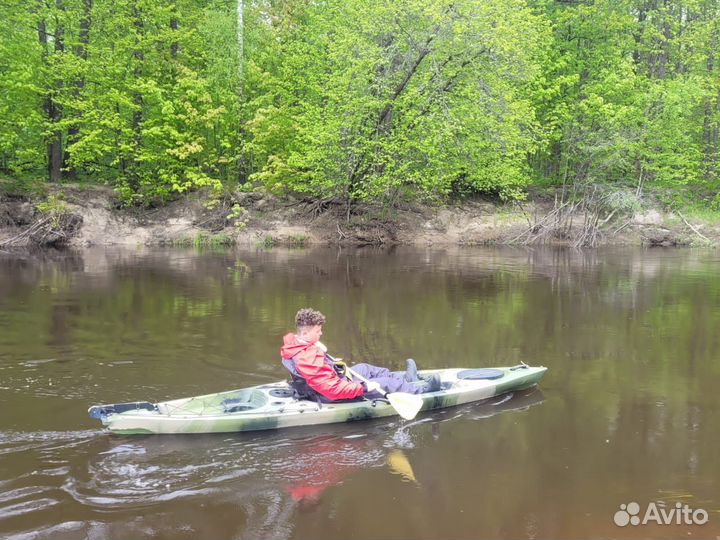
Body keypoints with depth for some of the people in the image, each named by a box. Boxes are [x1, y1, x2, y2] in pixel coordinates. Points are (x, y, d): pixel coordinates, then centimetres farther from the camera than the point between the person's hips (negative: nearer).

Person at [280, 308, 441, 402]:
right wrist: (364, 388, -30)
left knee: (364, 369, 23)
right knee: (384, 383, 0)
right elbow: (334, 389, -37)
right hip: (333, 397, -10)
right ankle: (421, 389, 21)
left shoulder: (295, 344, -6)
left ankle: (405, 379, 41)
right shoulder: (308, 360, -37)